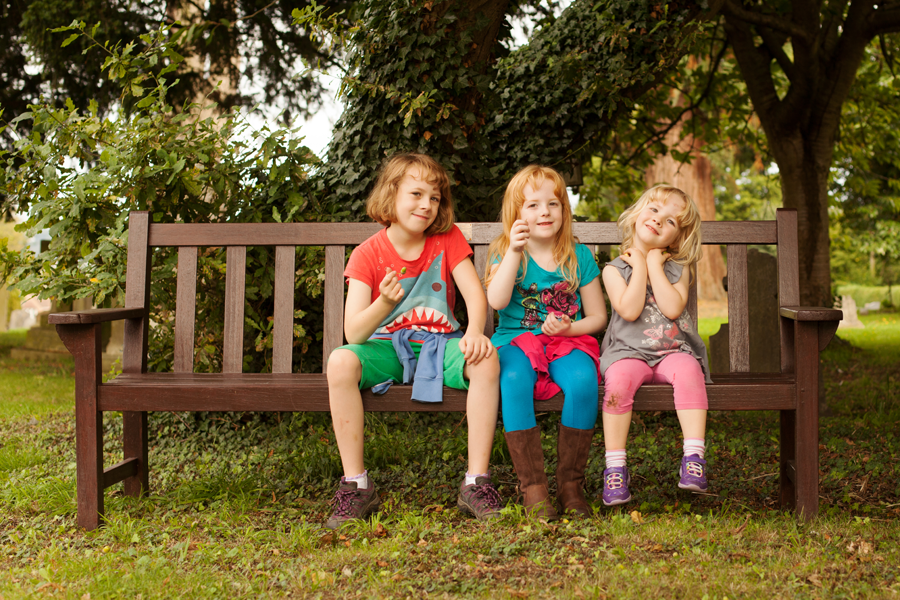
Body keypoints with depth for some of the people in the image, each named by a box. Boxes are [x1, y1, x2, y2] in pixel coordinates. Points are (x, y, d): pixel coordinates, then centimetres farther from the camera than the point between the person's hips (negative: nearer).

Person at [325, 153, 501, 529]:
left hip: (438, 345, 1)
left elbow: (475, 293, -6)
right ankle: (356, 486, -22)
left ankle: (476, 482, -23)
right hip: (386, 347, -1)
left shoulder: (447, 238, 1)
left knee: (486, 359, -31)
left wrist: (474, 332, -29)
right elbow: (353, 333, -15)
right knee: (341, 361, -33)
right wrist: (385, 303, -36)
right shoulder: (367, 254, -6)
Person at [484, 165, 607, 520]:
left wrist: (568, 328, -10)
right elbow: (497, 301, -14)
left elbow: (597, 316, 10)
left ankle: (571, 483, -17)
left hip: (568, 342, 1)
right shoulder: (504, 253, 6)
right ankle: (532, 485, -25)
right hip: (517, 342, -1)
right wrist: (514, 252, -20)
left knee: (583, 381, -33)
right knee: (514, 381, -36)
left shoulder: (578, 256, 8)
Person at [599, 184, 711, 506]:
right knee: (618, 379, -32)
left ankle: (694, 456, -30)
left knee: (688, 371, -32)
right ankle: (615, 466, -25)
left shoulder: (678, 268, 9)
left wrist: (655, 264, -5)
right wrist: (639, 264, -6)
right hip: (629, 351, -1)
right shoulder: (614, 269, 5)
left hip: (673, 351, 1)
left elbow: (672, 308, -11)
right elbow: (629, 310, -13)